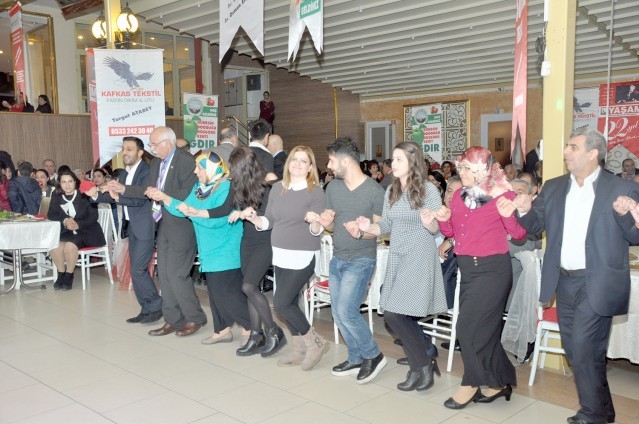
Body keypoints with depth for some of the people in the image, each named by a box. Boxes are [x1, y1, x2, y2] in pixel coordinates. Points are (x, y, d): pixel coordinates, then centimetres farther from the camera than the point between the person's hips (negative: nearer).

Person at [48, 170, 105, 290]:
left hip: (85, 231, -4)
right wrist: (64, 221, -19)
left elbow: (94, 215, -9)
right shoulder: (57, 196, 7)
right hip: (66, 232, 4)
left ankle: (69, 276, -9)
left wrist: (78, 224, -24)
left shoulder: (85, 195, -5)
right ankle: (61, 274, -2)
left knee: (70, 245, -30)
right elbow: (51, 215, 2)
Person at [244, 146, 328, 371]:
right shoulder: (277, 188, 7)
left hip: (302, 257, -6)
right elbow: (268, 221, 10)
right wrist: (253, 217, -9)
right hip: (280, 256, 6)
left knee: (281, 303, -9)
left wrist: (314, 221, -33)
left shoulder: (316, 191, -9)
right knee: (289, 303, 10)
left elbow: (317, 230, -11)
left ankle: (315, 342, 9)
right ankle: (300, 349, 26)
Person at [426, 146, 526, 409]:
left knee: (469, 327, -5)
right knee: (484, 328, 14)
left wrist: (508, 216, -29)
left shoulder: (503, 195, -9)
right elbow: (450, 232, 13)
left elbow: (519, 234, -10)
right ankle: (499, 382, 28)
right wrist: (443, 219, -7)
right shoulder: (459, 195, 8)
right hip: (467, 269, 7)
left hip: (492, 269, -7)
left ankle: (472, 383, 15)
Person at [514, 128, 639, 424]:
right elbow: (536, 225, 10)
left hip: (597, 284, -6)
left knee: (584, 351, -6)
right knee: (574, 350, 14)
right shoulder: (553, 187, 8)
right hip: (564, 281, 6)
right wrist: (525, 210, -11)